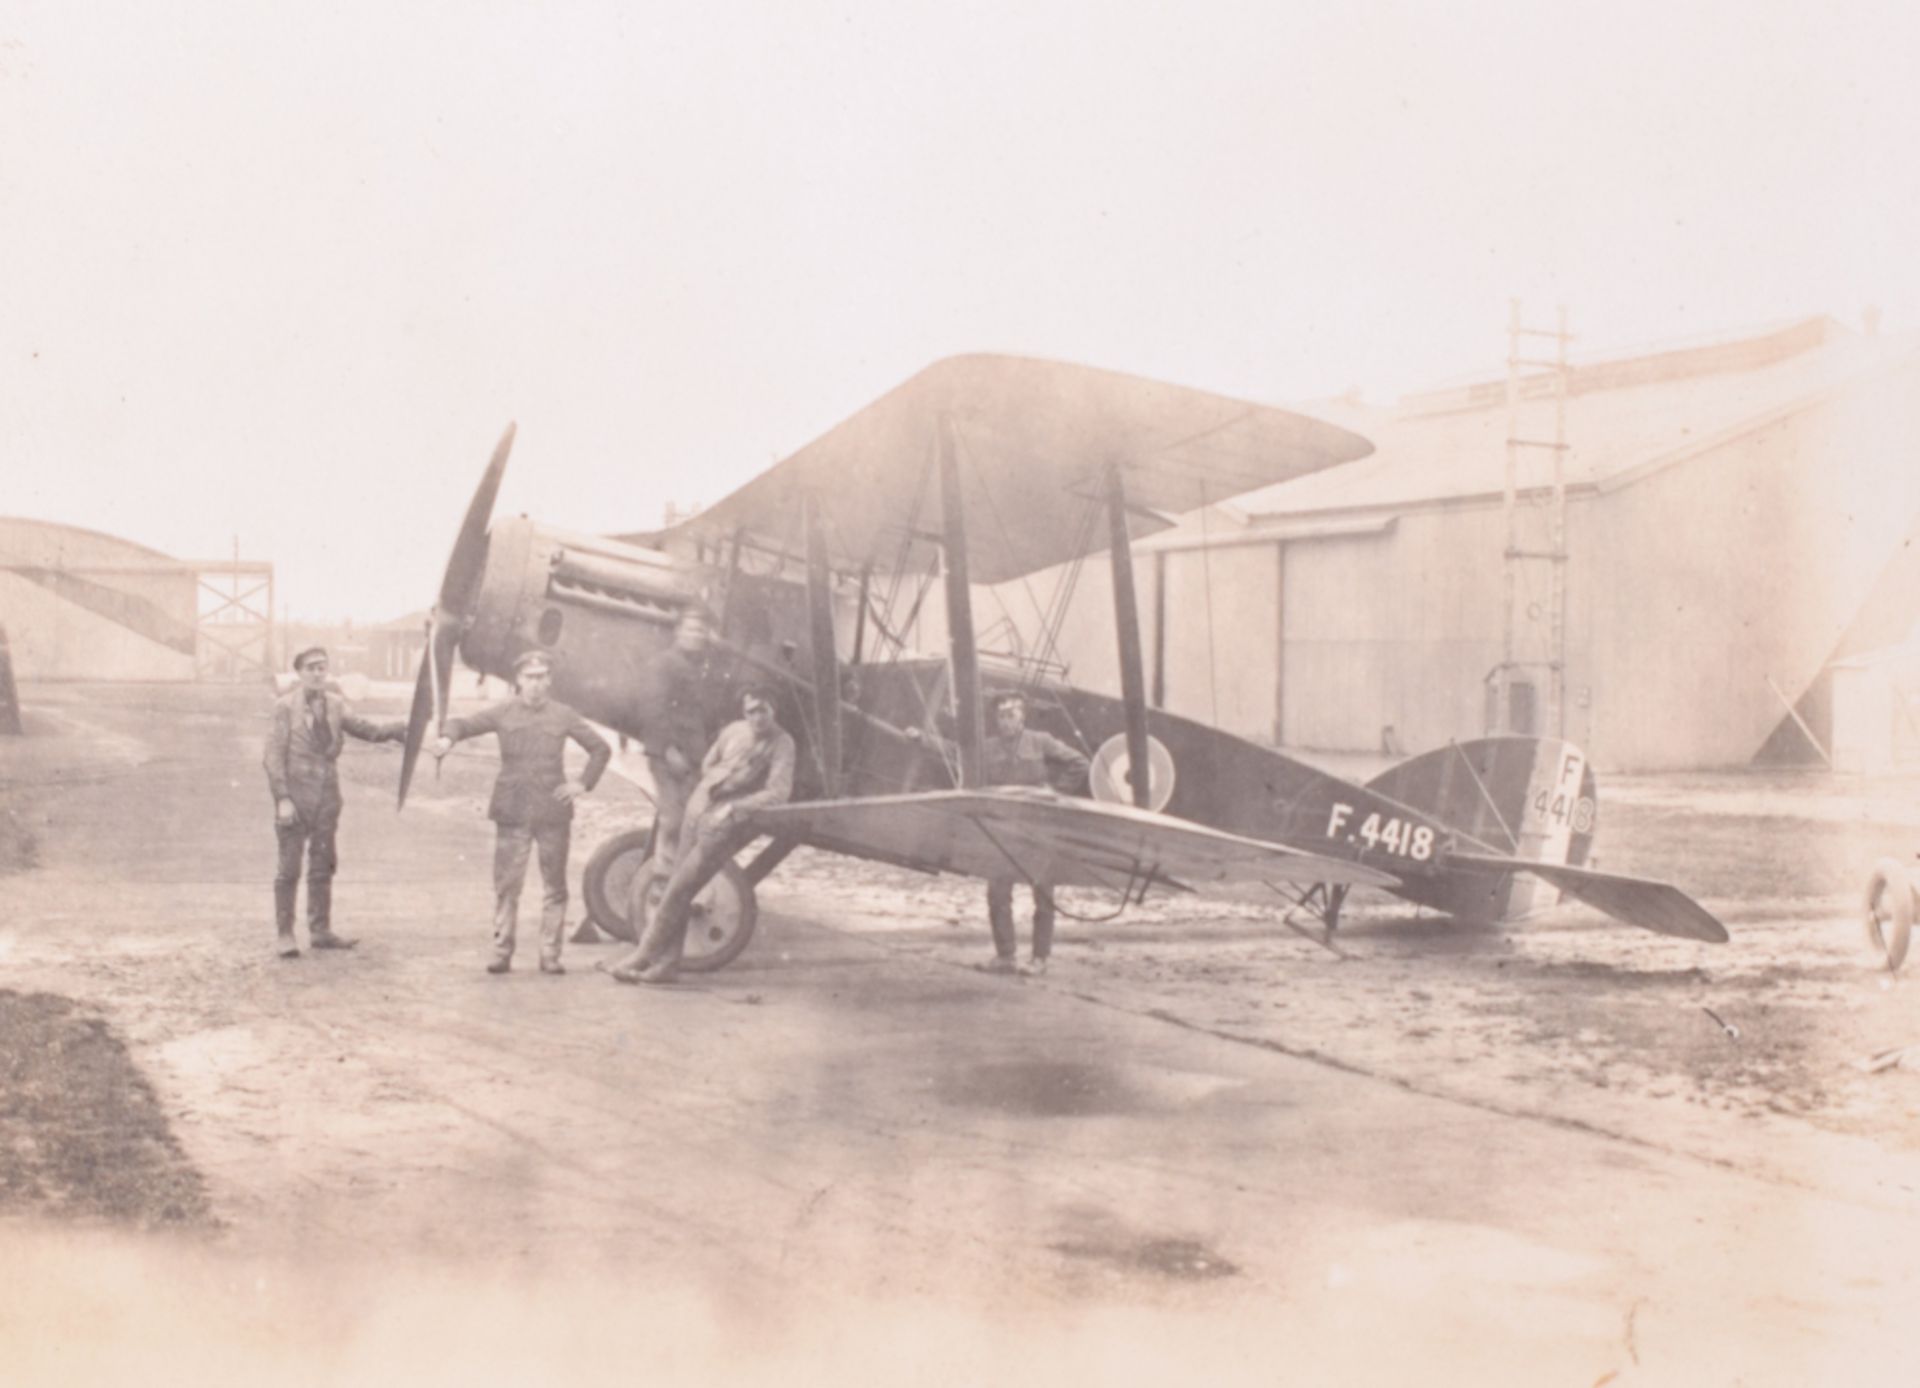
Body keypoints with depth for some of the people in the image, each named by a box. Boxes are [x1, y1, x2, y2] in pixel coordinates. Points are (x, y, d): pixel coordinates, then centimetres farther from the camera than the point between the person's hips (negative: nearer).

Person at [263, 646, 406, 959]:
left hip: (326, 795, 5)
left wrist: (398, 730, -10)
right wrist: (282, 798, -15)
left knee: (323, 866, 10)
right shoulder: (285, 706, -6)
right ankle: (285, 934, 7)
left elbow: (363, 729, 8)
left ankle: (320, 931, 19)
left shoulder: (334, 704, 7)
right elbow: (273, 755, -8)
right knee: (289, 867, -1)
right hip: (295, 795, -5)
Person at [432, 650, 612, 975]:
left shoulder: (563, 716, 8)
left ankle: (550, 954, 10)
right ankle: (502, 952, 5)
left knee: (554, 885, 4)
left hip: (553, 811, 1)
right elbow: (466, 724, -3)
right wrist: (447, 737, -25)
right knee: (506, 884, -2)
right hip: (512, 812, -1)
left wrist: (583, 783, 2)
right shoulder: (503, 712, 5)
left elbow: (601, 748, 14)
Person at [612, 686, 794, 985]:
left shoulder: (781, 743, -10)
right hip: (701, 806, 6)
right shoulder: (733, 731, 5)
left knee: (680, 887, -6)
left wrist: (733, 807, -20)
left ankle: (644, 955, 7)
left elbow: (779, 792, -18)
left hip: (727, 824, -6)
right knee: (680, 886, 8)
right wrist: (723, 775, -5)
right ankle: (667, 963, 18)